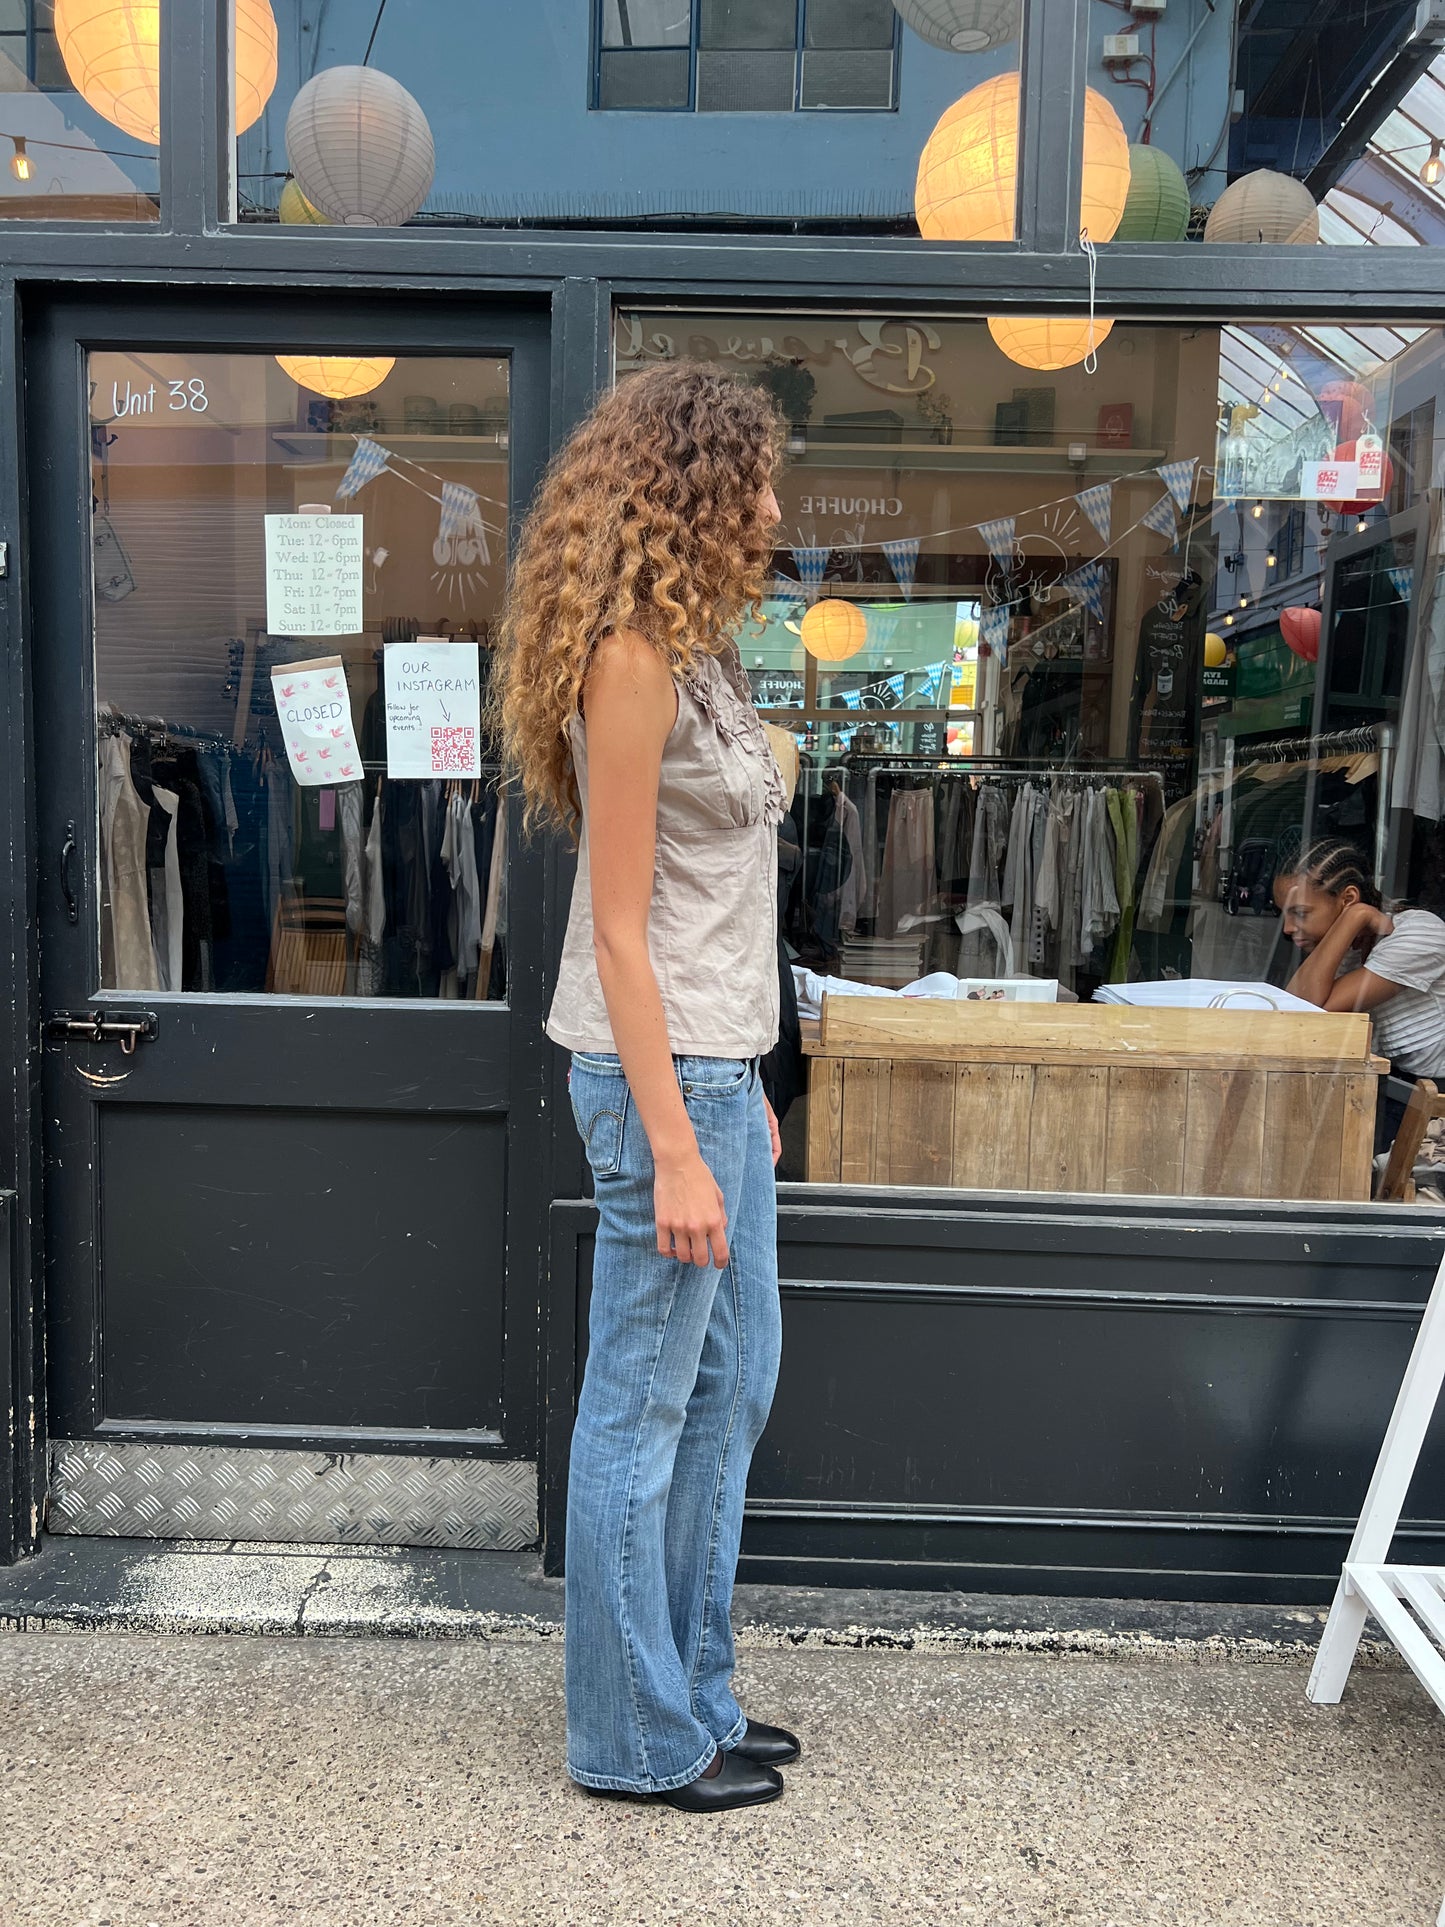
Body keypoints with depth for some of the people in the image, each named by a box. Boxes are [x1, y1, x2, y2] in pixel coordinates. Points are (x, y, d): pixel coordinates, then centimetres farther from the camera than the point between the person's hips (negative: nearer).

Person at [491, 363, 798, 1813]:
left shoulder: (690, 651, 15)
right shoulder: (629, 662, -14)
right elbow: (619, 931, -17)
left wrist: (742, 1087, 17)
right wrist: (674, 1149, -19)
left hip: (712, 1061, 10)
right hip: (657, 1071, -10)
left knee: (732, 1385, 17)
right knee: (642, 1413, 4)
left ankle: (692, 1694, 34)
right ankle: (639, 1737, 24)